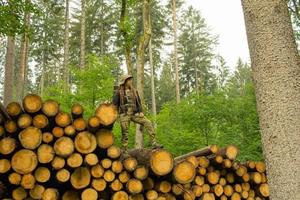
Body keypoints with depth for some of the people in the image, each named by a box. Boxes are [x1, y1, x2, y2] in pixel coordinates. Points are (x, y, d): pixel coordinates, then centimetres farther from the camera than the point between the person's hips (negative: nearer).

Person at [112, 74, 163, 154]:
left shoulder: (134, 91, 12)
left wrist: (141, 112, -1)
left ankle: (153, 143, -14)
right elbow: (114, 104, 1)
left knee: (148, 123, -13)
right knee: (125, 133, -1)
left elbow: (138, 102, 12)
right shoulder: (119, 92, 1)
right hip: (124, 114, -3)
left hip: (134, 113, 3)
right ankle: (124, 151, 10)